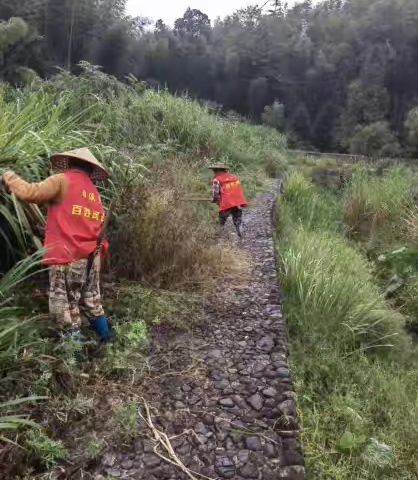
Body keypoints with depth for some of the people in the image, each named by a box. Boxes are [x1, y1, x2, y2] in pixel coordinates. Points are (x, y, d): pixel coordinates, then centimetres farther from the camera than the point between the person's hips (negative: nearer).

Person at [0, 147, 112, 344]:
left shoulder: (63, 181, -4)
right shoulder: (94, 192, 17)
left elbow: (30, 193, -13)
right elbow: (97, 226, 15)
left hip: (67, 257, -7)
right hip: (91, 258, 8)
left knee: (65, 309, 3)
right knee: (91, 303, 20)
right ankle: (106, 341, 28)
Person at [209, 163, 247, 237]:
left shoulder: (217, 180, 0)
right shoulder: (234, 176, 18)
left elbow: (215, 195, -5)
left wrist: (214, 200, 16)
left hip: (226, 205, -5)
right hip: (239, 203, 5)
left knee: (220, 225, 8)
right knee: (238, 224, 13)